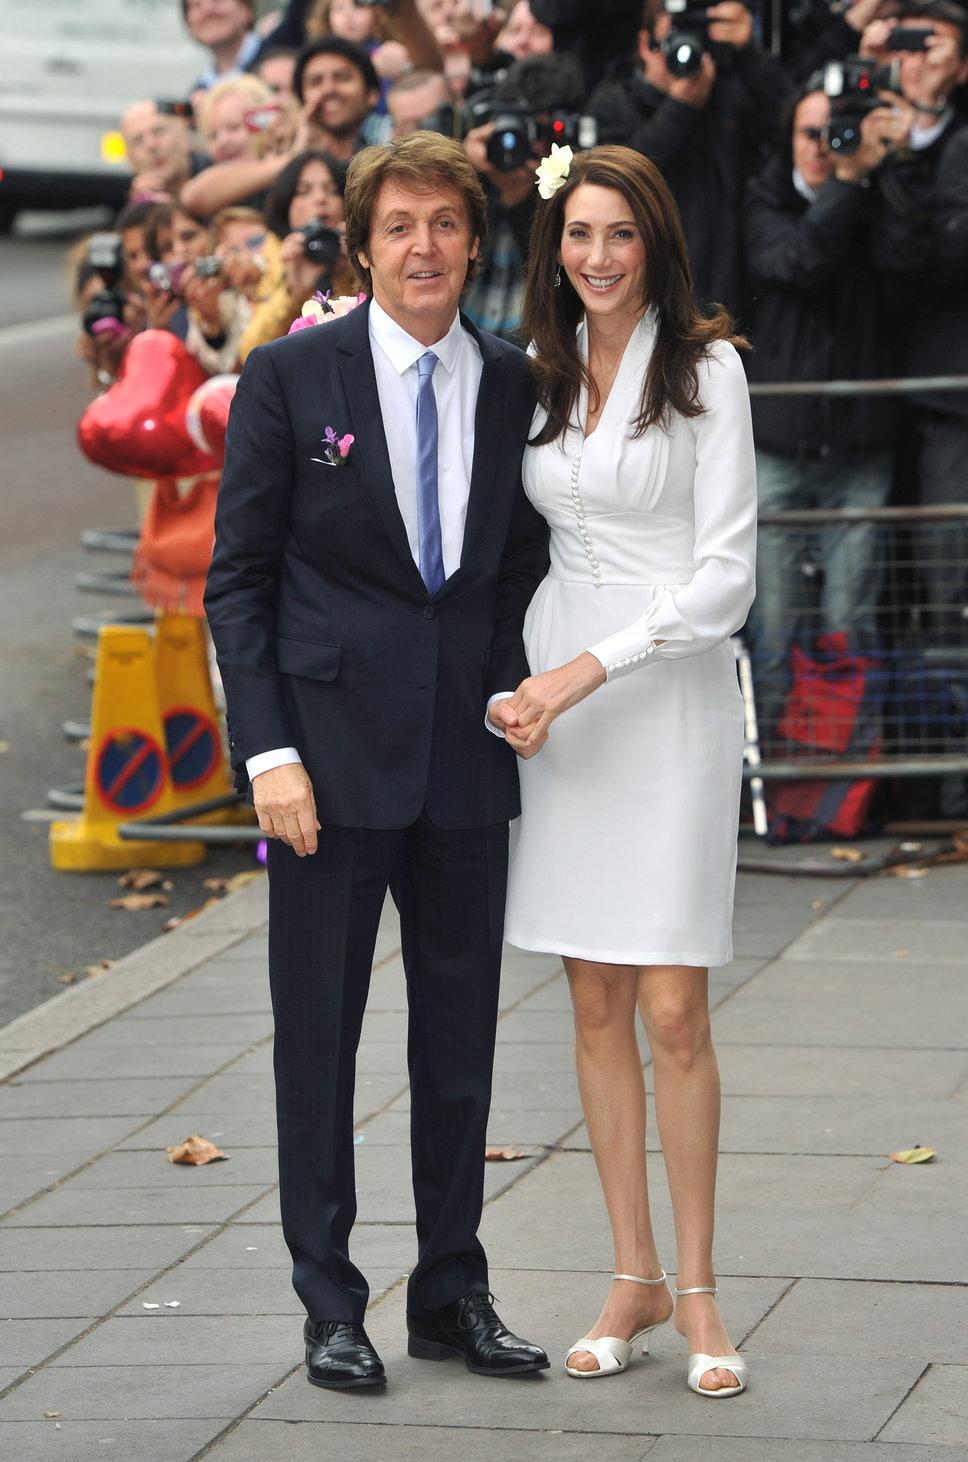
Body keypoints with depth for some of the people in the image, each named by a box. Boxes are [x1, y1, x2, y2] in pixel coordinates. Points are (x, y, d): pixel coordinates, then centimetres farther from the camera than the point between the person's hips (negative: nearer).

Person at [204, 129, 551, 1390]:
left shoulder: (515, 389, 7)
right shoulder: (290, 377, -3)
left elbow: (524, 569, 13)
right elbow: (238, 577, -3)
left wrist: (515, 700, -3)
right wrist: (268, 752, -11)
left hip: (467, 762, 3)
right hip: (334, 752, -3)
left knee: (462, 1037, 9)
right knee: (320, 1036, 3)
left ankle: (453, 1294, 20)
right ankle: (331, 1307, 12)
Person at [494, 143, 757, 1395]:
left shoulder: (704, 367, -5)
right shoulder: (541, 375, 10)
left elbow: (725, 574, -9)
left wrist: (589, 670, -15)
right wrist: (530, 687, 0)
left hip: (669, 697, -5)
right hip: (556, 696, 5)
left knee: (672, 1012, -5)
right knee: (595, 1007, 7)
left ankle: (696, 1291, 4)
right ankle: (632, 1278, 15)